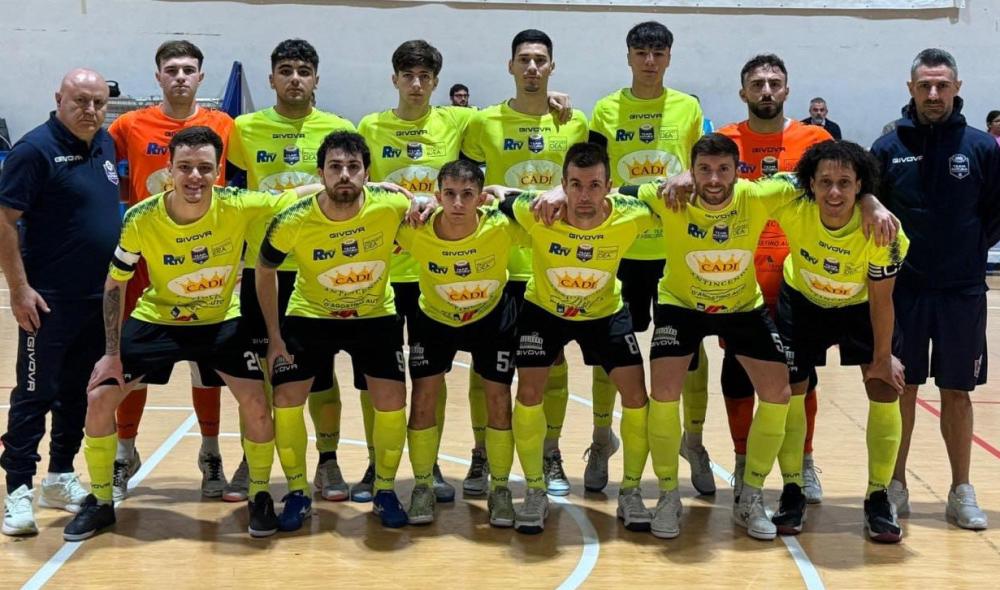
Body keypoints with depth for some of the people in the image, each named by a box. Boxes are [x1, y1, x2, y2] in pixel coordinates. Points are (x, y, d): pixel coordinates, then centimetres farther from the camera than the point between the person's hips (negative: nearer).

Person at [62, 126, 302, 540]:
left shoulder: (238, 207, -26)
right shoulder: (140, 220, -24)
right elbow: (115, 285, -9)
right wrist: (112, 353, -10)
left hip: (221, 320, 0)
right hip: (156, 319, 1)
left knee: (256, 403, -13)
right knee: (99, 399, -6)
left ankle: (259, 496, 13)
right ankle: (100, 501, 15)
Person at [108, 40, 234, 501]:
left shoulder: (222, 126, 0)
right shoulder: (129, 127, -2)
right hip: (147, 260, 0)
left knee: (207, 362, 9)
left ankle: (211, 456, 23)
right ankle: (124, 456, 20)